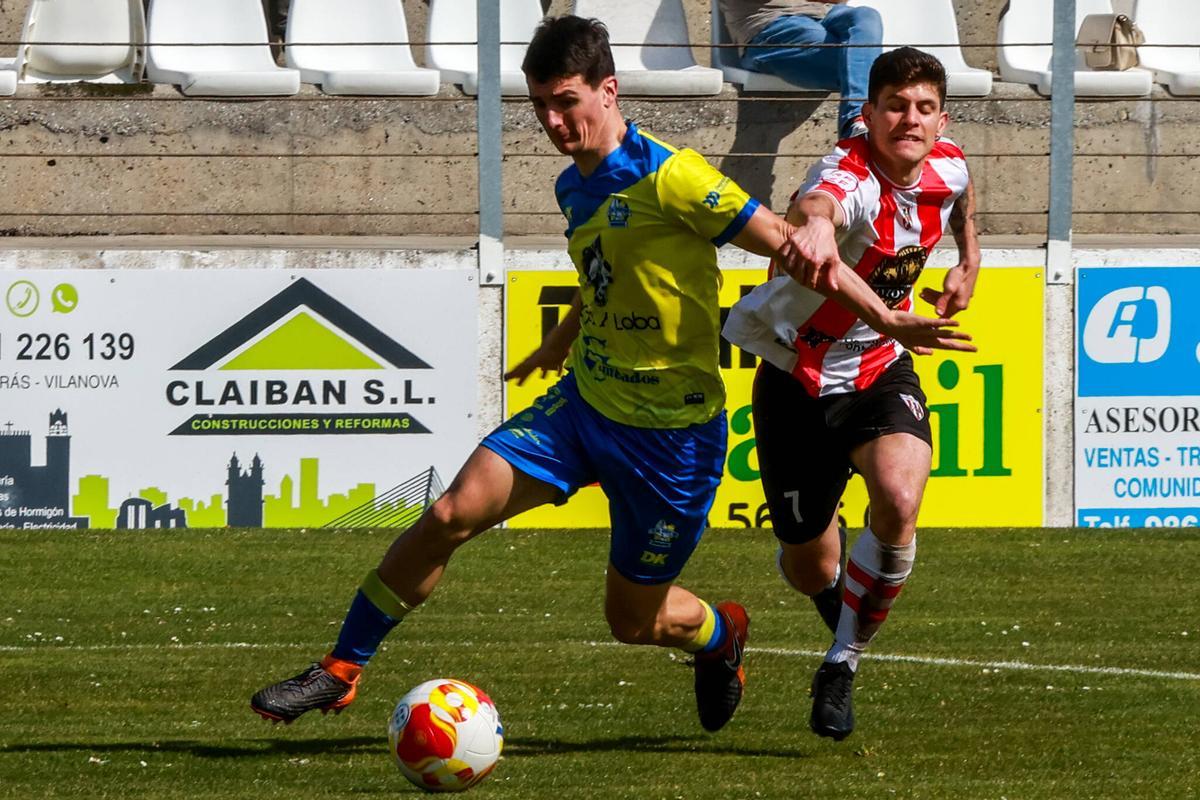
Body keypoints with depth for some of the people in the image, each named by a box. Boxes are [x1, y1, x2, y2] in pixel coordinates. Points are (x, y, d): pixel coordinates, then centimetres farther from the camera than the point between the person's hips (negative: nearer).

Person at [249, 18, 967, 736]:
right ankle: (341, 671, -2)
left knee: (633, 619, 6)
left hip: (672, 433, -6)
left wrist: (886, 316, -18)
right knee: (452, 514, -12)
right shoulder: (574, 187, 7)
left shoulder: (668, 176, -19)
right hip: (584, 404, 6)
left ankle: (722, 632, 42)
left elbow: (786, 244, -15)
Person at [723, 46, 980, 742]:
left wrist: (969, 264, 18)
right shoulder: (850, 177, -30)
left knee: (899, 502, -28)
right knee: (809, 571, 7)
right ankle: (840, 604, 49)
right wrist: (815, 225, -81)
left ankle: (843, 666, -7)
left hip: (881, 370, 3)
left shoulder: (948, 167, -9)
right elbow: (818, 204, -58)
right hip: (797, 378, -3)